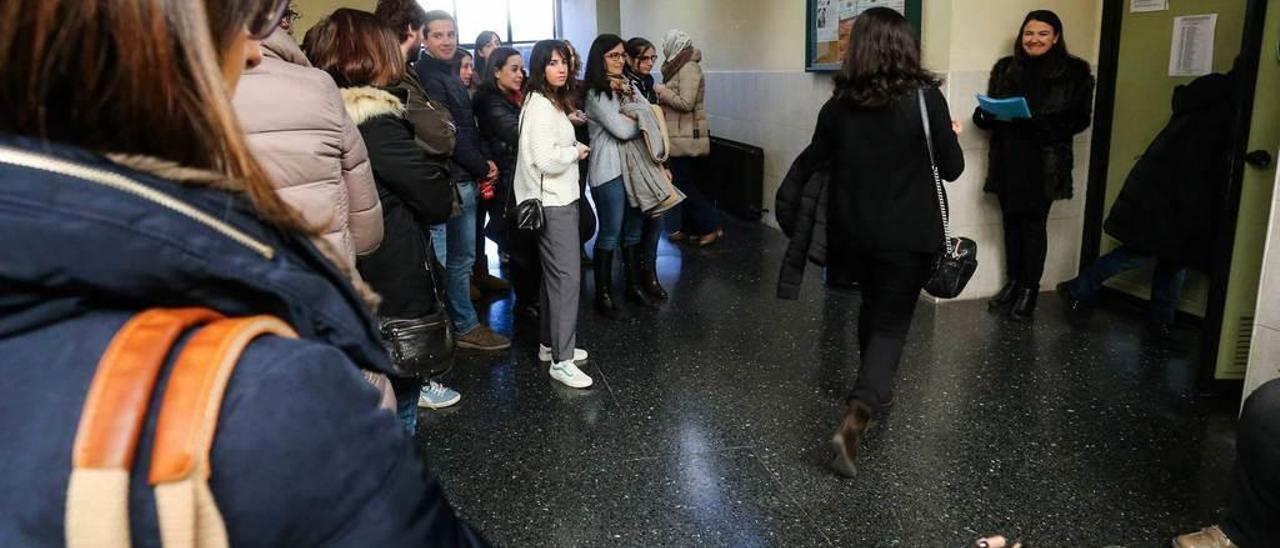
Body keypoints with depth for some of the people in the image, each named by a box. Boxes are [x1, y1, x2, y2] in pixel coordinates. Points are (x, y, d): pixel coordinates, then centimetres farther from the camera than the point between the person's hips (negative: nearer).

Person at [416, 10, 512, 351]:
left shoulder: (449, 74, 17)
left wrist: (483, 163, 6)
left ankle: (460, 321, 26)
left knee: (462, 255, 16)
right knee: (459, 257, -2)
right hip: (453, 179, -10)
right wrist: (483, 167, -11)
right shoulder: (427, 76, -13)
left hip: (465, 177, 10)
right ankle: (466, 326, 8)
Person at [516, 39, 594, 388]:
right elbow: (546, 160, -25)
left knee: (556, 274, 15)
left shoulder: (553, 102, 14)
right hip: (552, 202, -10)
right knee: (567, 276, -9)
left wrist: (572, 147, 5)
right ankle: (561, 361, -4)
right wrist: (577, 152, -9)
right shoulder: (540, 106, -17)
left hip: (559, 198, 10)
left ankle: (550, 344, 26)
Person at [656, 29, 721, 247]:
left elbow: (686, 103, -22)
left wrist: (663, 91, -13)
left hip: (686, 137, -10)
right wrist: (663, 94, 3)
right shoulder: (679, 67, 14)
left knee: (687, 184, -4)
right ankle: (689, 228, 21)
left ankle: (711, 227, 2)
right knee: (685, 183, 13)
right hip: (680, 136, 10)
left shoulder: (689, 68, -15)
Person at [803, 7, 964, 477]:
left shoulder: (839, 104, -3)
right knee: (893, 321, 3)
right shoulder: (925, 97, -13)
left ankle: (875, 388, 44)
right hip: (907, 232, -4)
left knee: (873, 305, 25)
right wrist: (950, 136, 13)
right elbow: (952, 169, -6)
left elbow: (814, 164, 6)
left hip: (855, 230, 4)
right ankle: (854, 419, -12)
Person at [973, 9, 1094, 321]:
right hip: (1008, 159, 4)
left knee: (1034, 224, 0)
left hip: (1045, 162, -3)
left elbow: (1080, 118, -5)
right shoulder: (1005, 68, 11)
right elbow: (989, 112, 14)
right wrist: (983, 114, -10)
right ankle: (1013, 282, 23)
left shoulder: (1074, 71, 0)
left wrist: (1044, 123, -22)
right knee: (1011, 220, 9)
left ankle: (1029, 289, 11)